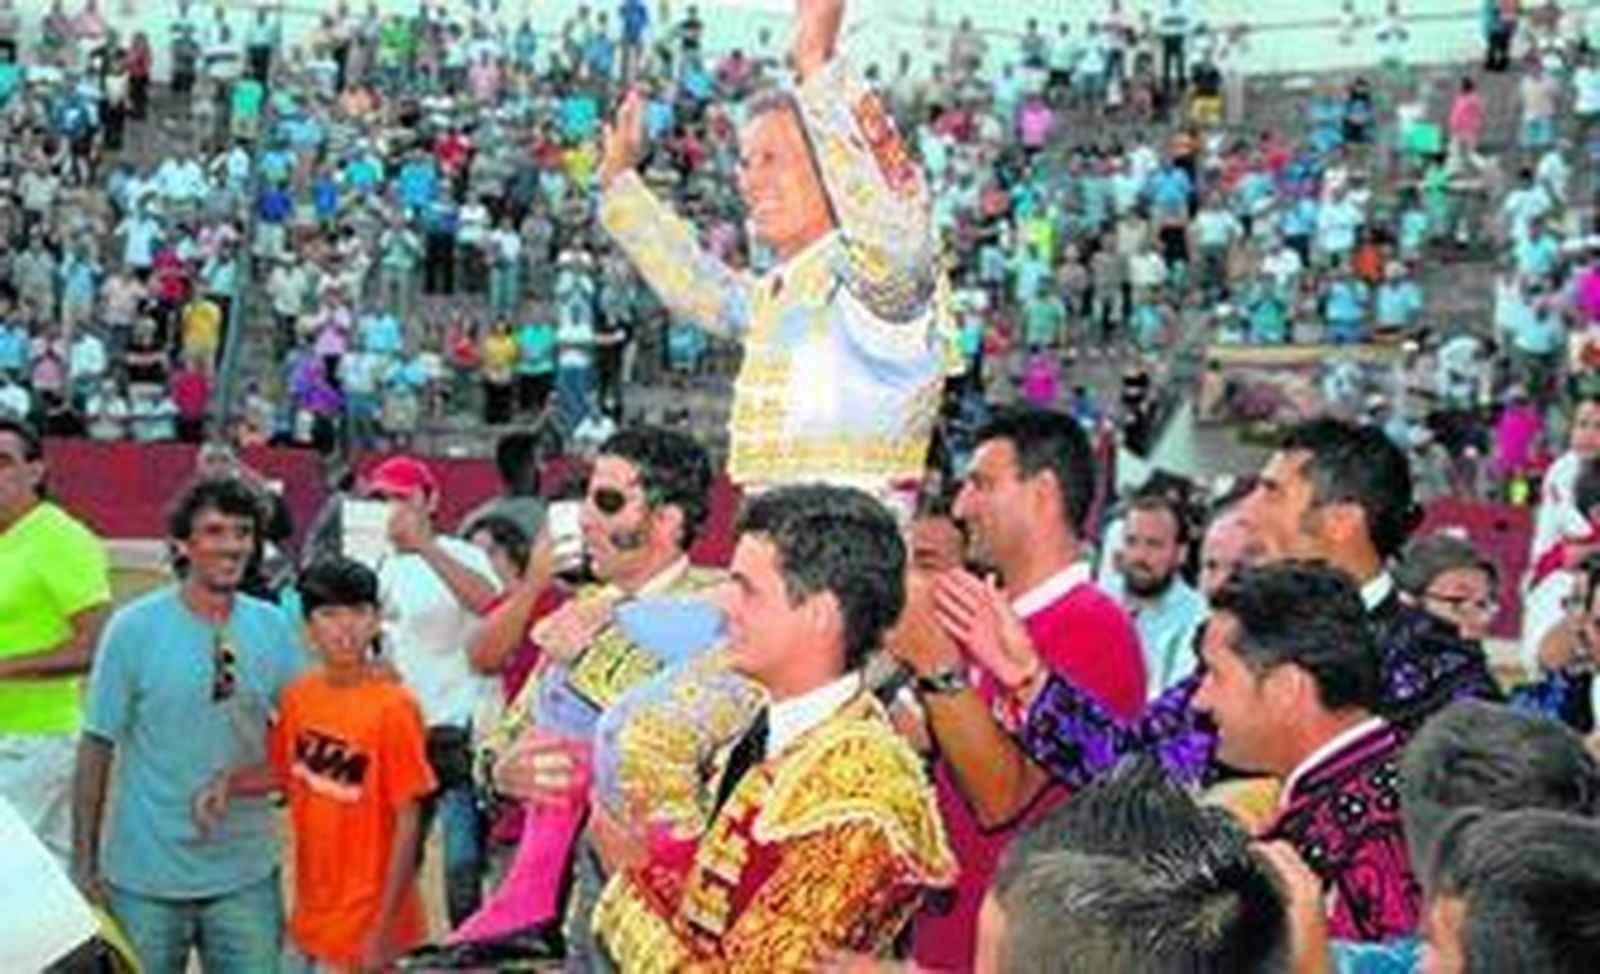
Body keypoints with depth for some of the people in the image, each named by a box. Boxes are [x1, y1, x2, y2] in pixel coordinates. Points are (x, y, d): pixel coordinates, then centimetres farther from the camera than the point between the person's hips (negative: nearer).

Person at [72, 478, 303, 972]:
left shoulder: (272, 626, 2)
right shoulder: (134, 627, -7)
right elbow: (97, 746, -4)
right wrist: (84, 863, -3)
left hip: (246, 873, 3)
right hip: (147, 875, -3)